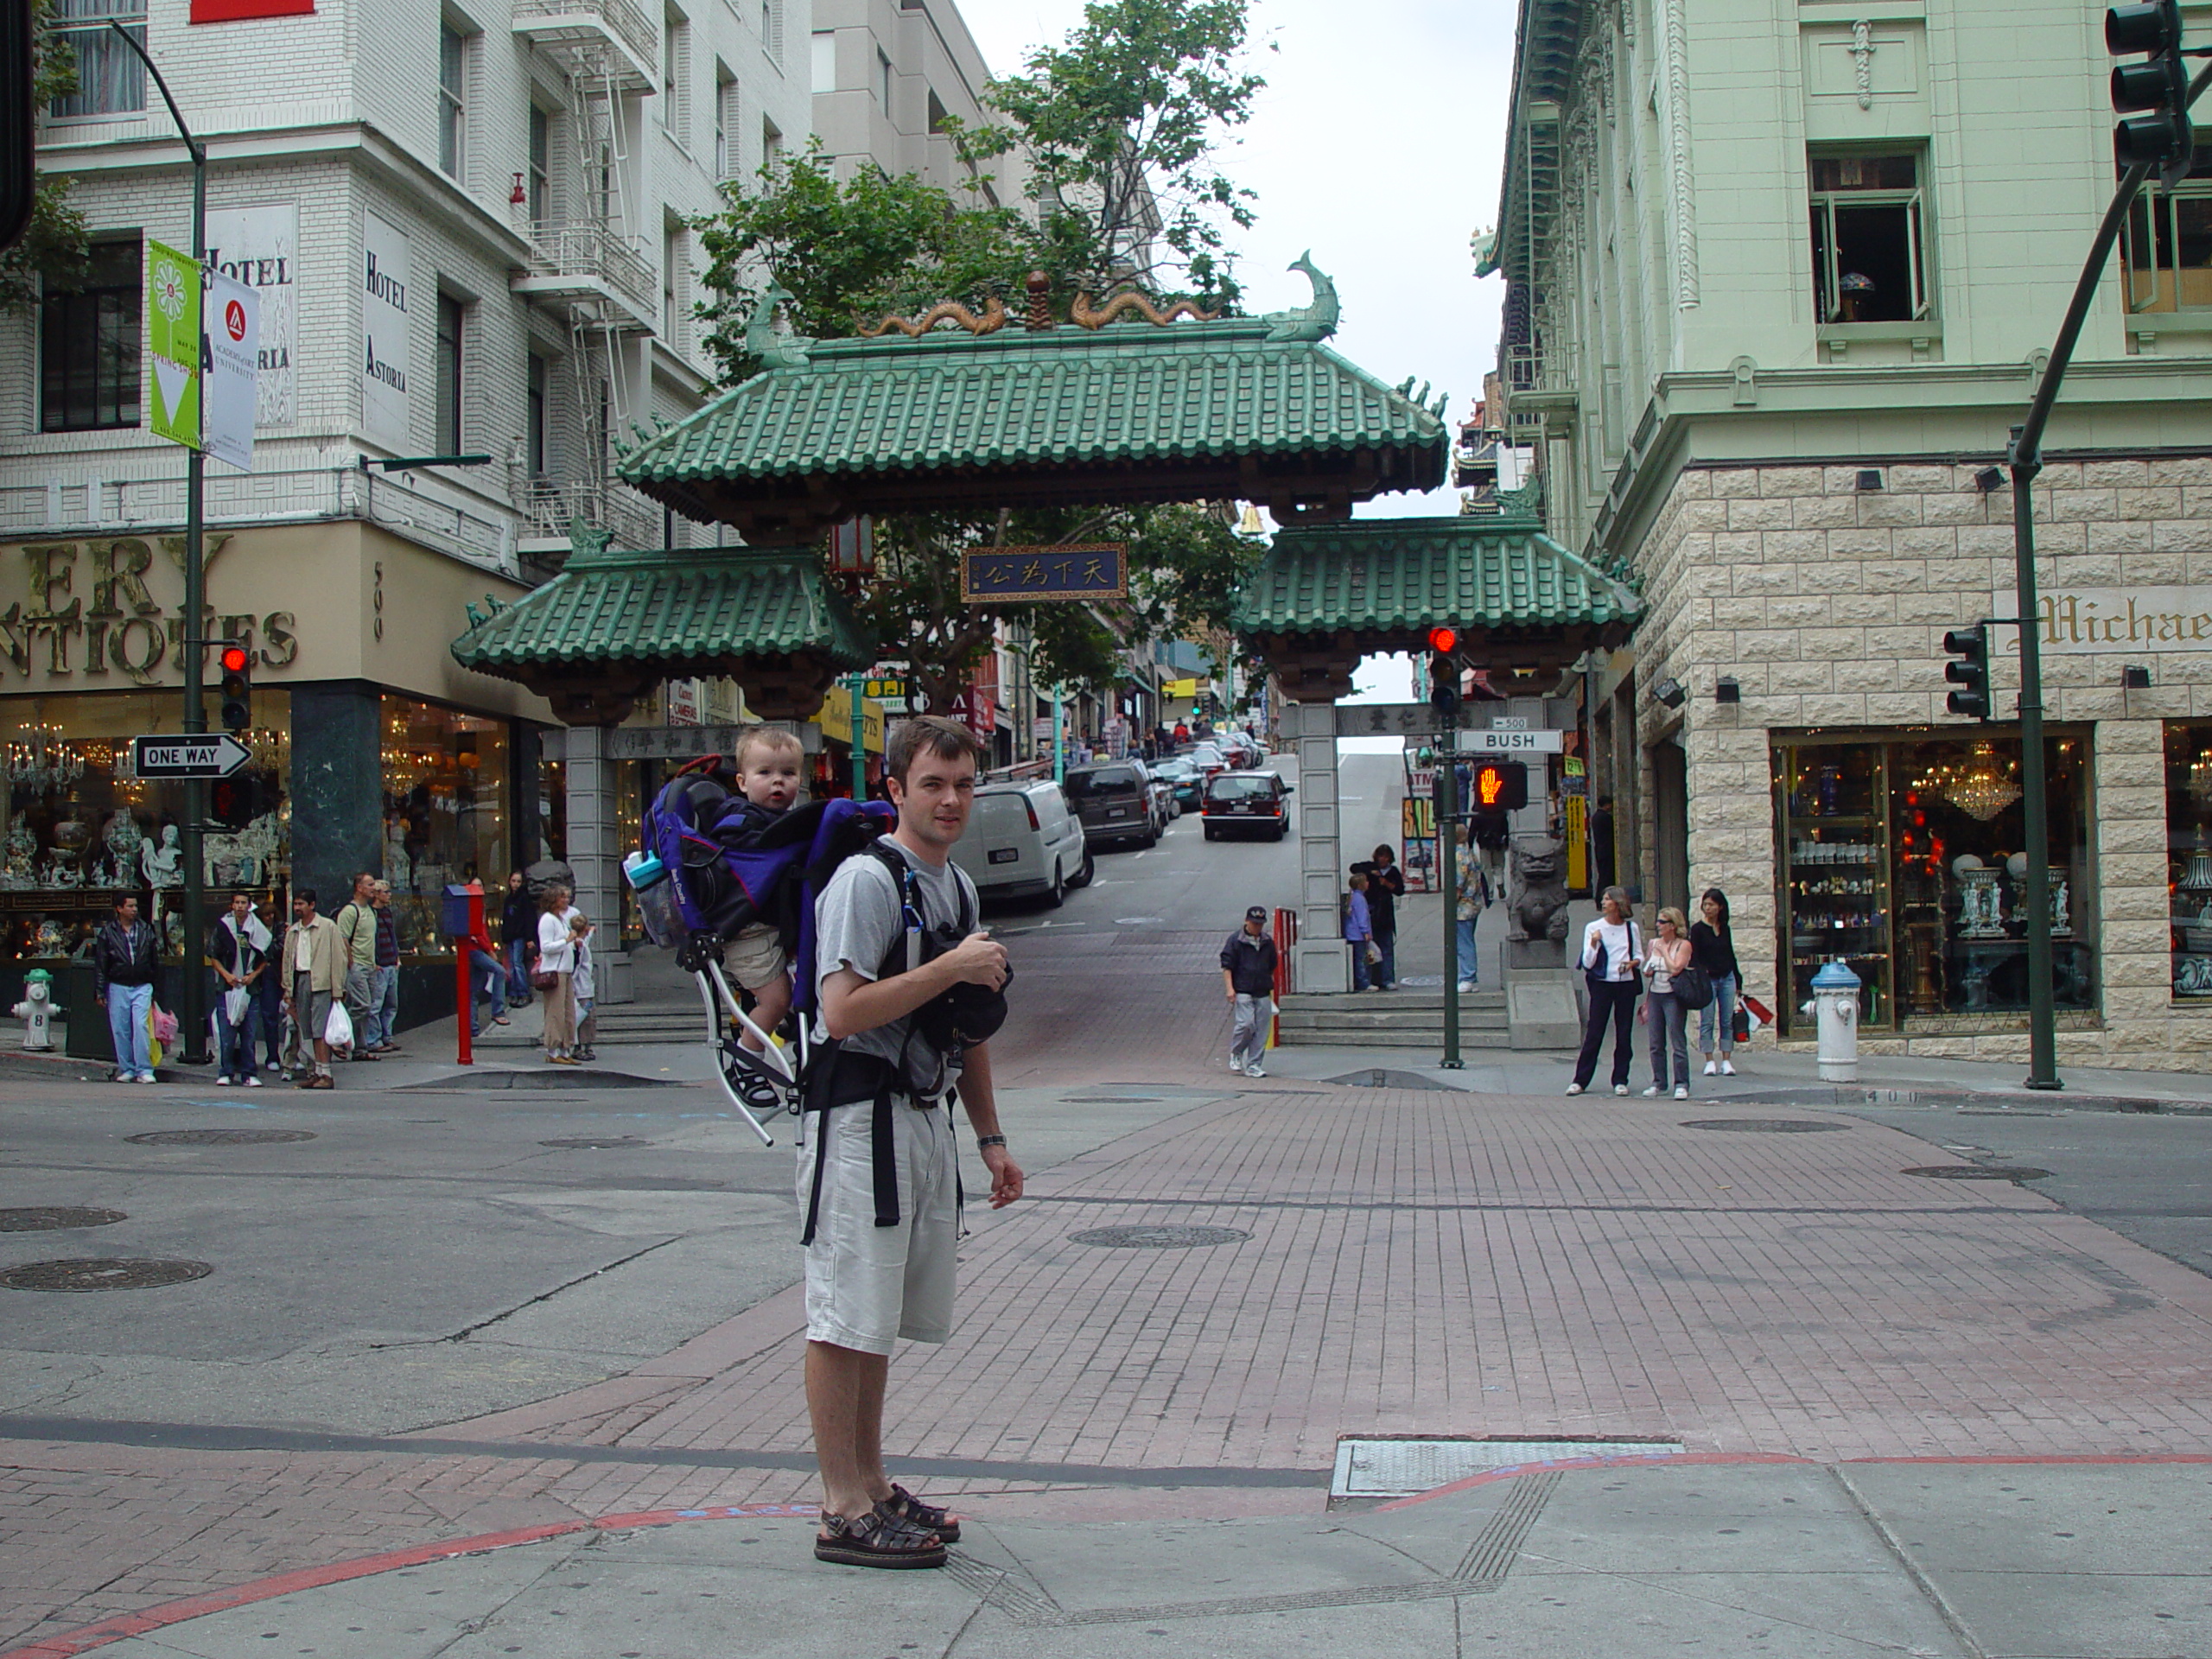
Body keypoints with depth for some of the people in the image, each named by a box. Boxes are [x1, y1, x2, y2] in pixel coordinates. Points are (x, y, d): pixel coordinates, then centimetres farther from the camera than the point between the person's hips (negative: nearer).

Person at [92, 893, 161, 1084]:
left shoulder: (146, 931, 8)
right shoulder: (108, 932, 3)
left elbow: (156, 961, 14)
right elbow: (100, 964, 3)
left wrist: (157, 988, 12)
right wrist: (100, 991, -2)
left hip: (142, 987, 0)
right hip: (117, 987, 0)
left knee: (141, 1026, -11)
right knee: (120, 1030, 3)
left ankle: (144, 1070, -11)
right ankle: (126, 1069, 11)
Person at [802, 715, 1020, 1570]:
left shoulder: (958, 887, 16)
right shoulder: (866, 880, -11)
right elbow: (844, 1010, -20)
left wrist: (990, 1137, 19)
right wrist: (952, 968, -17)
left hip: (926, 1116, 9)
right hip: (861, 1117, -9)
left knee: (882, 1319, 15)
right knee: (847, 1317, -3)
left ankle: (872, 1488, 24)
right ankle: (844, 1511, 4)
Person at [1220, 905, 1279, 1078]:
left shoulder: (1267, 942, 13)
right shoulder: (1236, 940, -3)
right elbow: (1227, 966, -5)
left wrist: (1271, 989, 23)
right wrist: (1229, 988, -14)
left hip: (1262, 992, 5)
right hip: (1242, 991, -5)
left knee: (1261, 1029, 1)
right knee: (1247, 1023, -17)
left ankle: (1254, 1066, 8)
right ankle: (1235, 1053, 10)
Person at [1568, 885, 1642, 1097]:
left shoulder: (1631, 928, 7)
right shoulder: (1593, 928, 3)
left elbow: (1639, 956, 13)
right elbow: (1587, 963, -2)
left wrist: (1633, 963, -9)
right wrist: (1593, 943, -18)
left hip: (1626, 985, 2)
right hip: (1602, 984, -1)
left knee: (1623, 1034, 4)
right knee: (1594, 1033, -3)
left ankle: (1620, 1080, 12)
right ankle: (1580, 1080, 1)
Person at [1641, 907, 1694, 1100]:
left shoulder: (1683, 945, -5)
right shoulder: (1653, 944, 12)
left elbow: (1676, 968, -17)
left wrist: (1664, 951, -8)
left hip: (1672, 996, -6)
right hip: (1654, 995, 6)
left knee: (1677, 1042, -7)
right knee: (1656, 1044, 7)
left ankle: (1681, 1084, -4)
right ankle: (1659, 1083, 14)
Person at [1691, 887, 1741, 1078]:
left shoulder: (1725, 929, 10)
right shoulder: (1697, 929, -1)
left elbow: (1731, 954, 16)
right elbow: (1694, 957, -5)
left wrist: (1737, 980, 16)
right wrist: (1701, 973, -21)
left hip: (1727, 978, 4)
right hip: (1707, 980, -4)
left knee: (1727, 1021, 3)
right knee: (1707, 1022, -3)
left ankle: (1727, 1062, 5)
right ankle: (1709, 1062, 1)